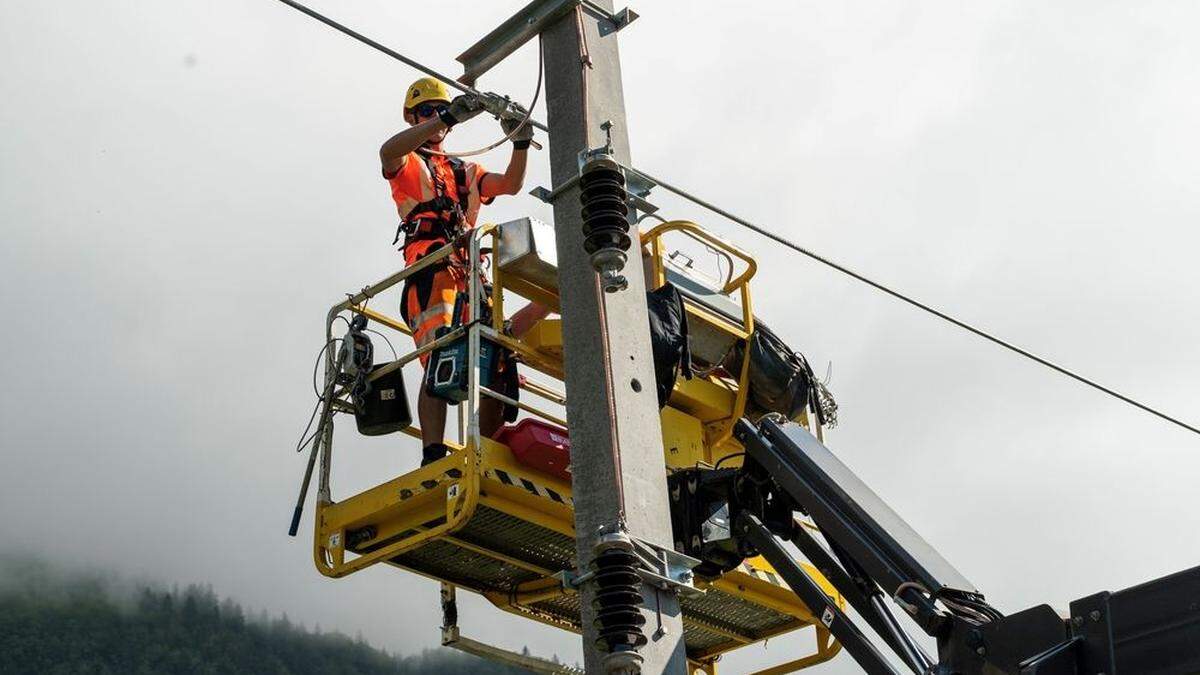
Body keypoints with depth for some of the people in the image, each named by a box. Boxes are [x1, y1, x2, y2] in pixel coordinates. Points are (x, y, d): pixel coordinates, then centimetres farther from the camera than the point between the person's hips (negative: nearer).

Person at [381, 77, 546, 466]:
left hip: (471, 273, 6)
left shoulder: (466, 171, 33)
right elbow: (388, 151, -10)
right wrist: (449, 116, -17)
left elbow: (511, 185, 16)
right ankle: (433, 456, -32)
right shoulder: (406, 164, 17)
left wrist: (520, 144, -3)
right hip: (430, 268, -6)